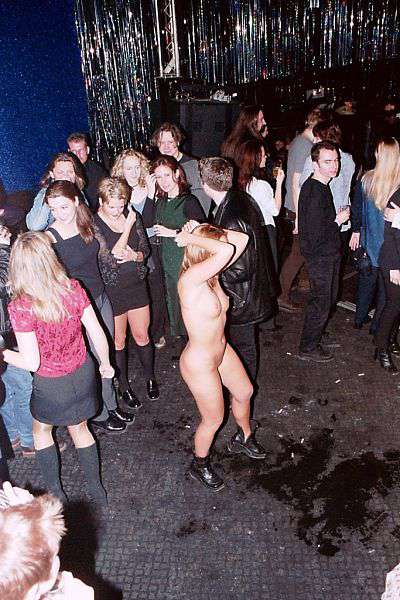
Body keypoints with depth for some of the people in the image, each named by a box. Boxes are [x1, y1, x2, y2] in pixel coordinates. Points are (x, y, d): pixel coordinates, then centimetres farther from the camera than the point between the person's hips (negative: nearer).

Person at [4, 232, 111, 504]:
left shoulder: (21, 308, -27)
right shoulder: (73, 288, -16)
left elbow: (31, 362, -23)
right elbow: (97, 333, -7)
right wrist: (105, 363, 10)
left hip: (52, 385, -4)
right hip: (83, 373, 4)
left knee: (41, 430, 28)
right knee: (80, 429, 27)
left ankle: (56, 492, 40)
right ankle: (97, 489, 43)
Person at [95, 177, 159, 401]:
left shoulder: (133, 216, -3)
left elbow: (146, 249, 7)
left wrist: (135, 256, -17)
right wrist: (127, 228, -22)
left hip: (137, 285, 3)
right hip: (112, 290, -3)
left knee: (142, 336, 14)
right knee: (118, 340, 13)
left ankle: (150, 377, 36)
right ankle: (124, 385, 32)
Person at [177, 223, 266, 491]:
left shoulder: (211, 273, -9)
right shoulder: (191, 278, -33)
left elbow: (242, 239, -9)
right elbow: (226, 250, -47)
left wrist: (197, 236, -15)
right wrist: (190, 238, -32)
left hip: (222, 351, 8)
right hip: (200, 364, -8)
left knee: (244, 392, 29)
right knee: (214, 420, 13)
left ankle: (243, 439, 59)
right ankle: (200, 465, 44)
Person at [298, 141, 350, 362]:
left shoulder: (320, 186, 7)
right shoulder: (314, 192, -25)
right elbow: (316, 235, -29)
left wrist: (337, 218, 3)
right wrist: (338, 220, -16)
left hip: (328, 253, 10)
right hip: (320, 255, -10)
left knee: (329, 297, 23)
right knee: (321, 302, 1)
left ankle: (315, 330, 44)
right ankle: (308, 348, 15)